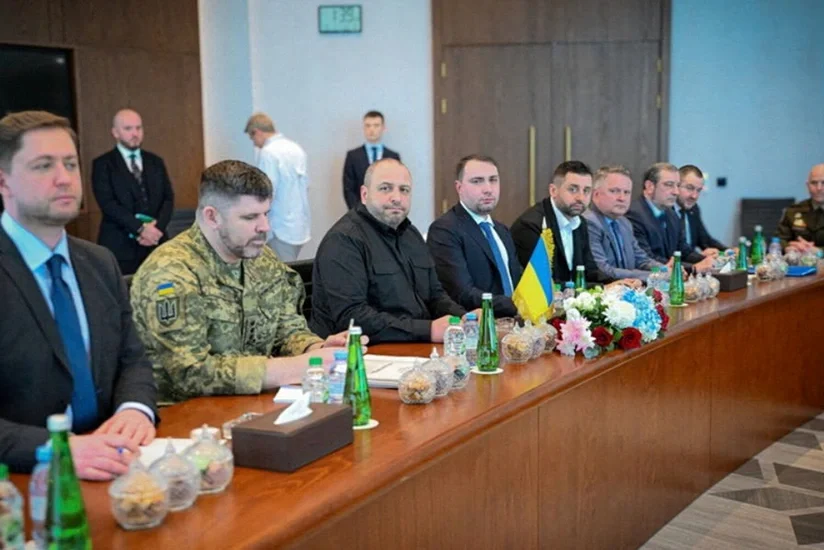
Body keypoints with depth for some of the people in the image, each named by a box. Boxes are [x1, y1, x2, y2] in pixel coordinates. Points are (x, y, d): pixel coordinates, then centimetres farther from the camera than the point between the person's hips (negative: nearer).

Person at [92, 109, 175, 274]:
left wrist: (157, 228, -9)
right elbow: (108, 203, -9)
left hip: (155, 242, 4)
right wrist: (140, 228, -16)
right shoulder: (103, 164, 2)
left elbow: (168, 198, 8)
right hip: (119, 246, -3)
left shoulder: (156, 162, 16)